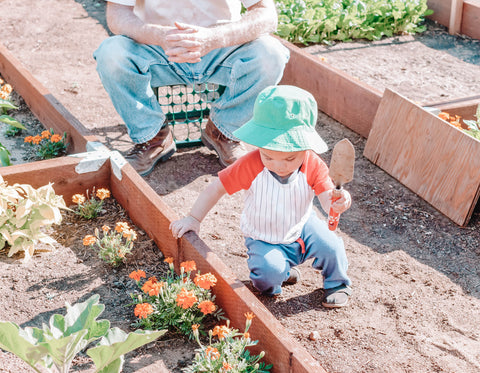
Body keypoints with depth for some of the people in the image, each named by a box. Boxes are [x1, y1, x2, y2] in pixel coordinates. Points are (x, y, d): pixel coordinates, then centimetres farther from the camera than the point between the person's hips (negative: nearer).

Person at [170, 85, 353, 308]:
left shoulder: (313, 166, -20)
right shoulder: (251, 165, -25)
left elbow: (328, 199, -26)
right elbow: (216, 188, -17)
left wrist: (340, 202, -51)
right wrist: (193, 219, -19)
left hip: (302, 228, 2)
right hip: (264, 239, -2)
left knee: (330, 246, -21)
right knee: (271, 271, -28)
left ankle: (337, 283, 13)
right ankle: (284, 271, 12)